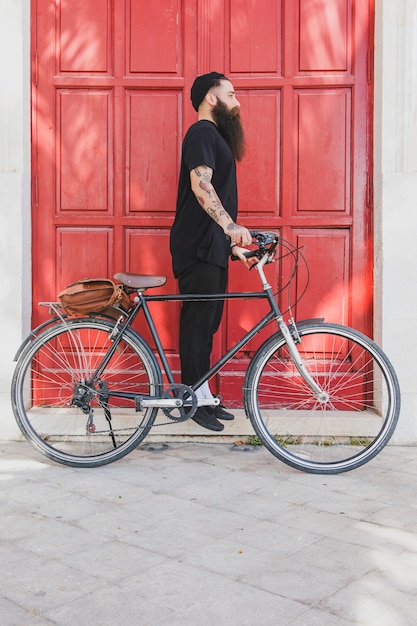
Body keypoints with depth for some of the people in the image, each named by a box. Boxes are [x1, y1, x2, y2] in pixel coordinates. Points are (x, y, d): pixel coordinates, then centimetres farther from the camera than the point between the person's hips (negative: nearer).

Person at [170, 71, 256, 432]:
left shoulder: (216, 135, 24)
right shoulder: (202, 132, -8)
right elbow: (200, 184, -25)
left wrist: (233, 243, 23)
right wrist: (230, 225, -38)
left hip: (213, 247, 10)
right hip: (197, 247, -10)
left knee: (208, 321, 12)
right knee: (198, 320, -5)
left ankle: (203, 396, 20)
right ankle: (193, 396, 4)